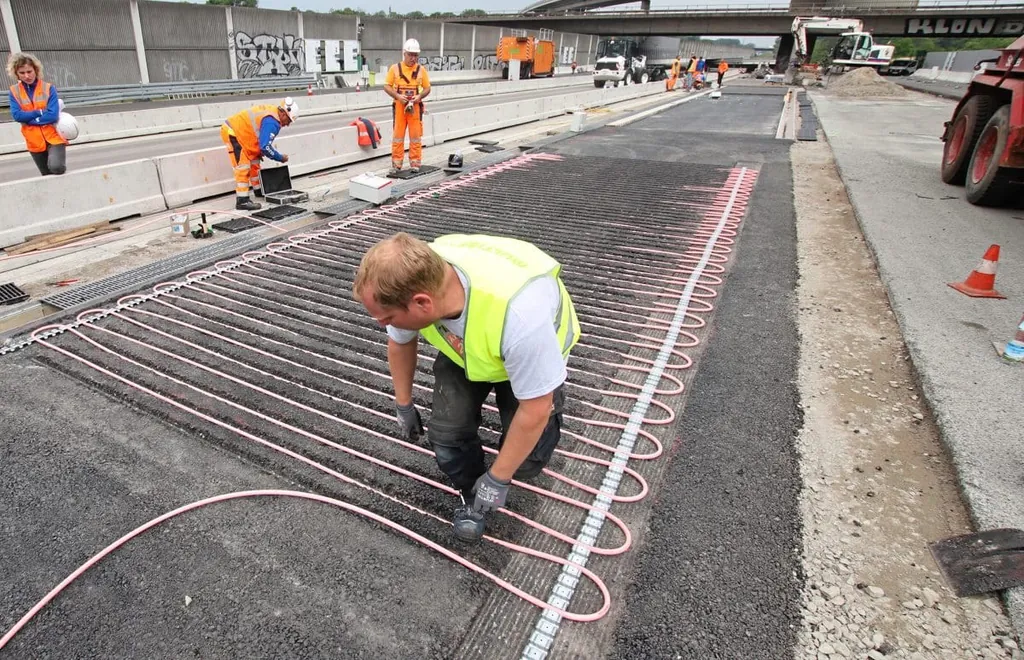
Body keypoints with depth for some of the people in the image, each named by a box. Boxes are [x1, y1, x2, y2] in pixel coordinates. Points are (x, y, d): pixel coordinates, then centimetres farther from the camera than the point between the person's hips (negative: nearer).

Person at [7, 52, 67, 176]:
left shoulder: (48, 88, -5)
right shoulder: (14, 91, 3)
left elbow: (53, 115, -15)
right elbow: (16, 115, -8)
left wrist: (27, 117, -10)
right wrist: (40, 112, -12)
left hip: (53, 136, -3)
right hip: (34, 141, 3)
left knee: (56, 168, -26)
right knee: (47, 175, 10)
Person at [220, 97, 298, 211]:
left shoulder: (271, 110, 5)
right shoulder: (271, 122, -25)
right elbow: (265, 146, -29)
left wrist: (259, 151, 7)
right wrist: (280, 158, -15)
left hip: (236, 129, 10)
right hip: (231, 132, -10)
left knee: (254, 162, 18)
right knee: (243, 167, -13)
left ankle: (258, 190, 33)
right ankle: (242, 201, -14)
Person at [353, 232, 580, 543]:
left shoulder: (518, 315, -47)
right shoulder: (409, 283, -29)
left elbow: (536, 410, -31)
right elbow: (400, 341, -4)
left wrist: (498, 480, -19)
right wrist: (404, 406, 8)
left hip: (534, 352, -3)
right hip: (462, 346, 4)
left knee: (526, 461, -12)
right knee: (446, 431, -14)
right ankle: (470, 493, 16)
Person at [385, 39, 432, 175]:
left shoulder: (421, 70, 4)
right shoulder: (395, 68, 2)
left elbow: (427, 88, 8)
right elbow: (387, 86, 2)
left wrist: (420, 96, -11)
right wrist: (397, 96, -14)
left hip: (415, 107, 0)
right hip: (399, 106, 0)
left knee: (416, 136, 3)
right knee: (398, 135, 2)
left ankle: (415, 163, 12)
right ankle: (396, 164, 8)